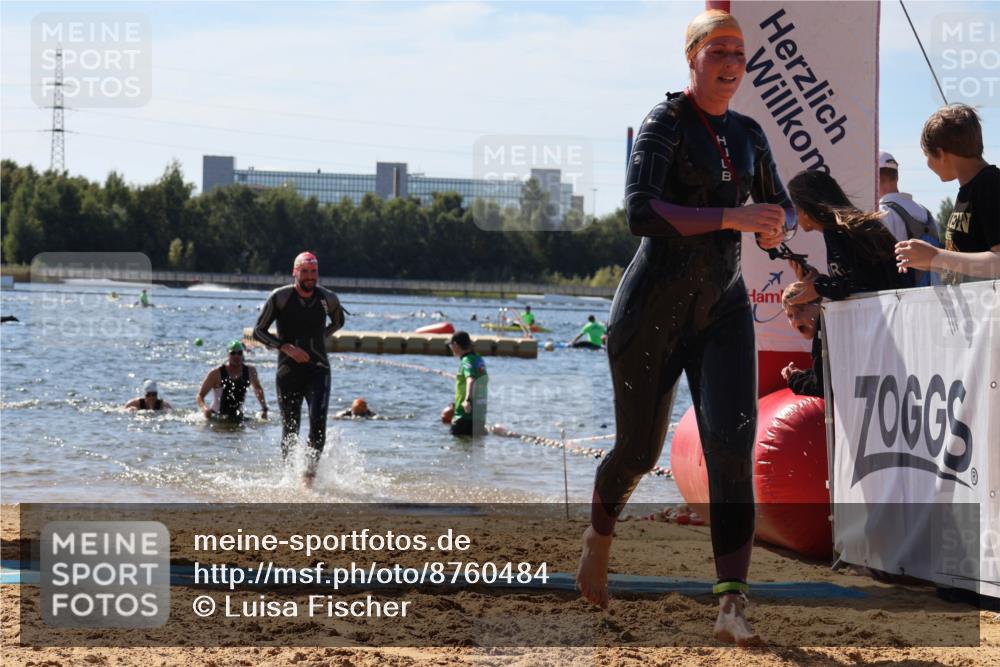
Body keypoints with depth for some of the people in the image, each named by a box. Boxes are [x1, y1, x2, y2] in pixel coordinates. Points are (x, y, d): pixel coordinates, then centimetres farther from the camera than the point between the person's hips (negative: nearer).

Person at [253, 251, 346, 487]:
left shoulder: (328, 299, 3)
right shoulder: (280, 297, -5)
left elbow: (338, 322, 26)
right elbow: (258, 331, -3)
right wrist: (286, 347, -15)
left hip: (318, 370, 1)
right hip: (289, 370, -1)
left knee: (318, 422, -17)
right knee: (290, 428, 2)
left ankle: (310, 472, -11)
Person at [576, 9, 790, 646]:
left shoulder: (748, 134, 11)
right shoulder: (666, 123, -8)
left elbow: (783, 207, 24)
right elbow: (640, 210, -22)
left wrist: (778, 226, -1)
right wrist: (733, 217, -28)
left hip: (724, 308, 4)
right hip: (654, 308, -4)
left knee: (732, 443, -15)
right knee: (639, 451, 7)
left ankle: (733, 605, -22)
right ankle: (600, 534, 42)